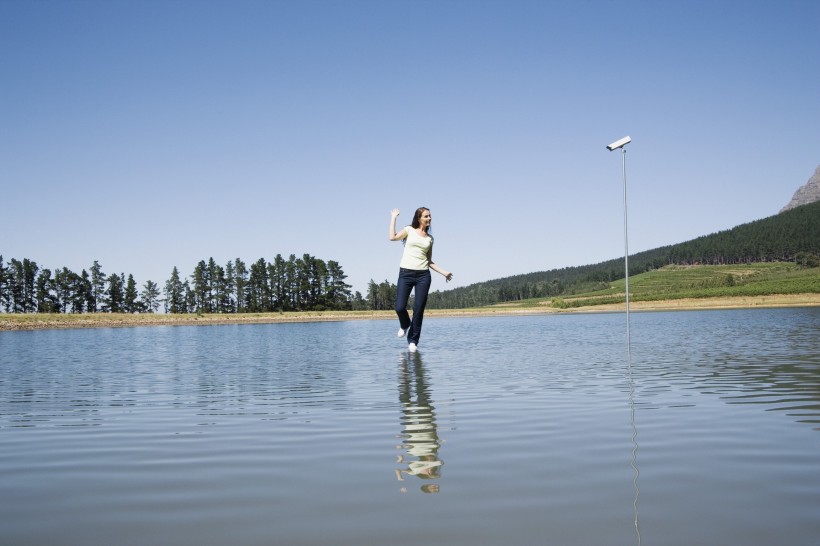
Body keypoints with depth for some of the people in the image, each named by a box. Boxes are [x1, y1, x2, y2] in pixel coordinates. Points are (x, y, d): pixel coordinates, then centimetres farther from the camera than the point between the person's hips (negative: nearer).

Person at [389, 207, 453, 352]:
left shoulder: (429, 238, 16)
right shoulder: (409, 230, 8)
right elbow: (393, 237, -7)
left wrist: (443, 272, 8)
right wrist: (393, 217, 0)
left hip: (423, 275, 3)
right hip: (406, 273, -2)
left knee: (419, 309, -2)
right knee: (400, 307, -11)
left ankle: (413, 341, 11)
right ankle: (404, 325, 24)